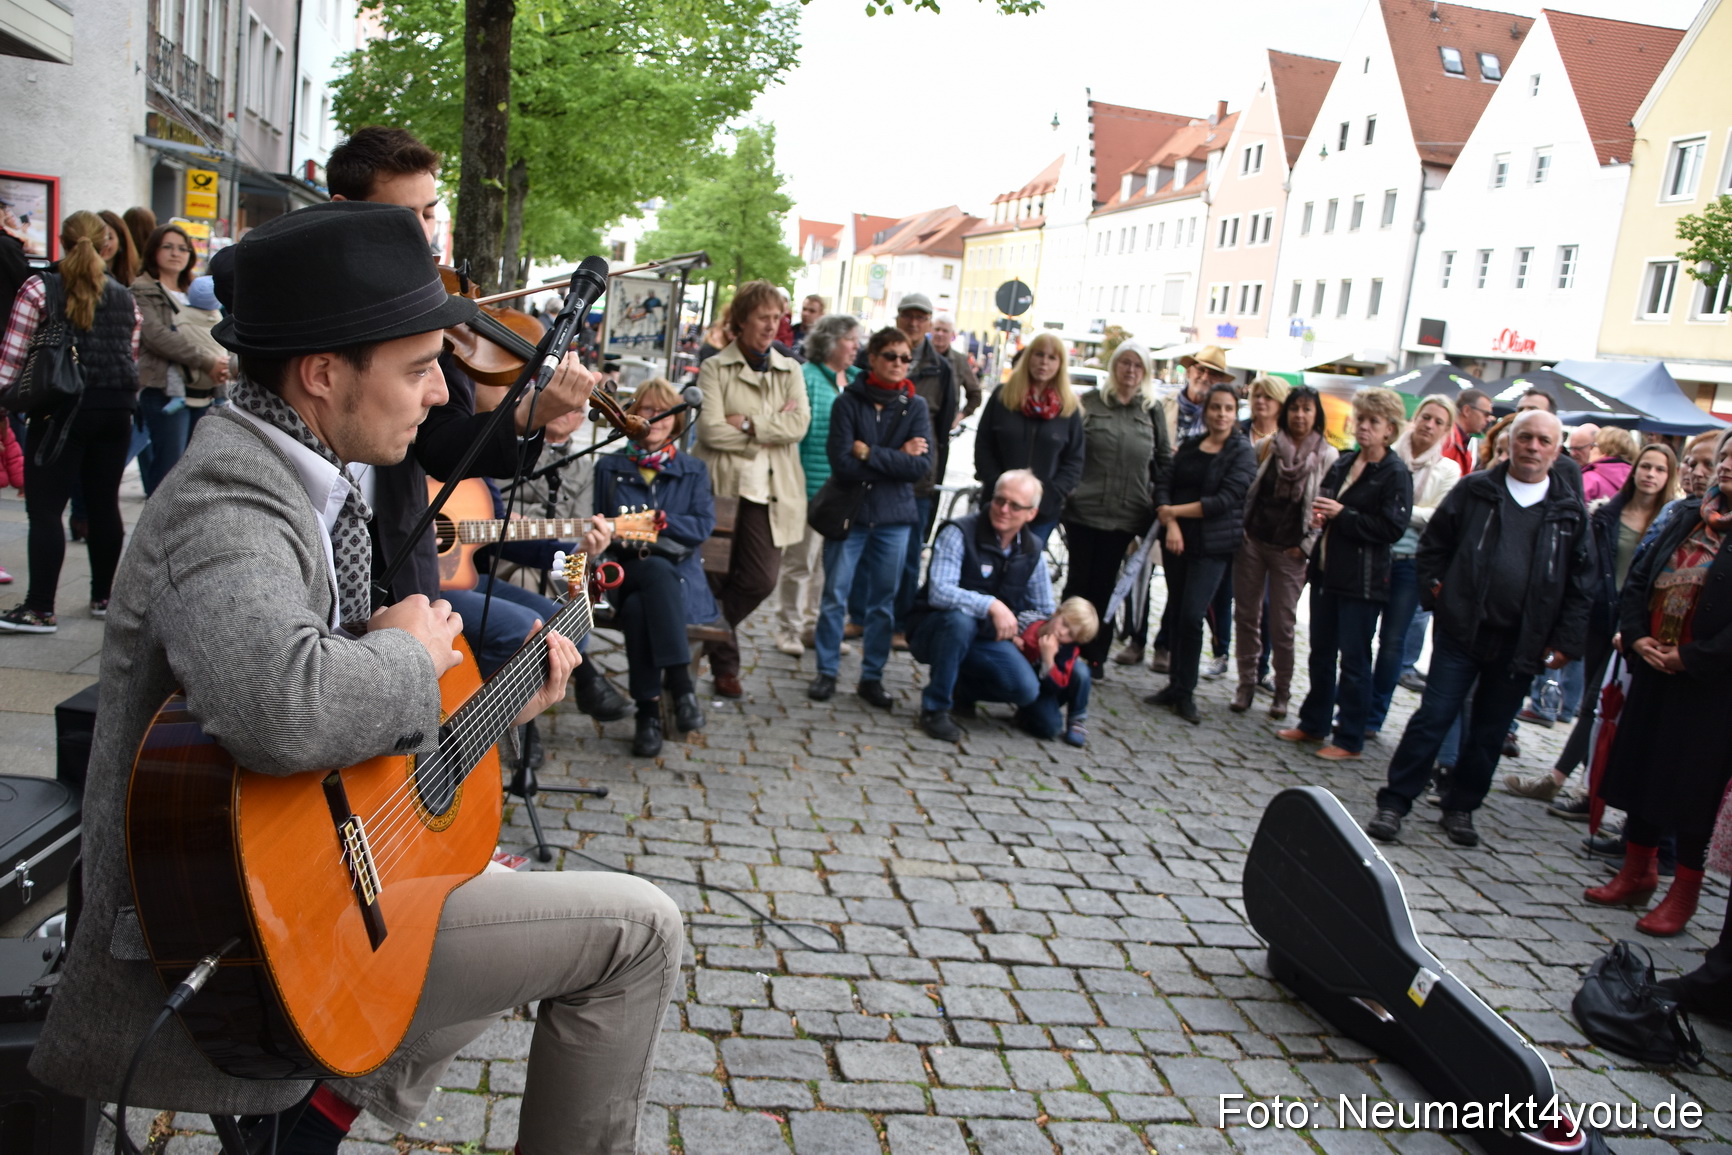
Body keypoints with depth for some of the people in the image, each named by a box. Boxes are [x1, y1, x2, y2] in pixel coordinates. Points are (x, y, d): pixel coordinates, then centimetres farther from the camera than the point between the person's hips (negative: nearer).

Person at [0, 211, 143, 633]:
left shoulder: (39, 289, -3)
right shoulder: (125, 298, 9)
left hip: (62, 408, -4)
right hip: (116, 411, 4)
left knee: (45, 508, -1)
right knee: (105, 504, 12)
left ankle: (40, 609, -2)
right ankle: (103, 597, 20)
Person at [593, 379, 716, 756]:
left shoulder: (693, 470, 14)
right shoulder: (610, 467, 16)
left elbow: (703, 526, -1)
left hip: (680, 575, 0)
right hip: (627, 572, 0)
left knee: (638, 608, -35)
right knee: (659, 571, -37)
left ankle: (649, 709, -31)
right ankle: (680, 682, -38)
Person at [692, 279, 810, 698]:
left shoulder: (789, 370, 13)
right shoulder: (715, 368, 2)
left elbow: (799, 423, -3)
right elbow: (710, 429, -10)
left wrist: (748, 423, -12)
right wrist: (772, 431, -8)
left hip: (770, 490, 3)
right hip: (725, 485, -3)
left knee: (761, 579, -3)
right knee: (717, 578, 2)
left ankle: (709, 636, 22)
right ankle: (724, 663, 21)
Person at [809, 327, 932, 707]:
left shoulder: (915, 406, 3)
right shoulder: (848, 402, -3)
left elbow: (922, 465, -9)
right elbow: (842, 463, -13)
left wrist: (869, 454, -13)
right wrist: (896, 458, -11)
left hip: (894, 517, 2)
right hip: (848, 512, -2)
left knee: (883, 602, 7)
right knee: (835, 596, 1)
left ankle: (872, 676, 18)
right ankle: (826, 672, 14)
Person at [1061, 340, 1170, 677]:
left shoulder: (1152, 410, 8)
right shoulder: (1090, 402, 2)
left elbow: (1164, 460, 13)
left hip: (1126, 514, 1)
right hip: (1084, 509, -1)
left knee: (1105, 585, 8)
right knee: (1079, 580, 5)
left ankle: (1094, 656, 17)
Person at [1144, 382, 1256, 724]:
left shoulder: (1242, 452, -4)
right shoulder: (1189, 446, 11)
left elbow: (1225, 499, -14)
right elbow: (1164, 485, 4)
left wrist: (1173, 511, -11)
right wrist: (1170, 524, -13)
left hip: (1213, 545, -5)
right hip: (1177, 540, 5)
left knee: (1192, 616, -10)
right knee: (1177, 614, 8)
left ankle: (1185, 693, 1)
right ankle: (1176, 685, 19)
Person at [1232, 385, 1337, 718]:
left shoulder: (1327, 457, -4)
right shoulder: (1266, 446, 2)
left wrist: (1306, 546, -8)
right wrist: (1239, 528, 1)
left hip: (1290, 552, -2)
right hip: (1252, 542, 2)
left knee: (1282, 625, 2)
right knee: (1247, 617, 7)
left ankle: (1282, 692, 15)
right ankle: (1246, 685, 17)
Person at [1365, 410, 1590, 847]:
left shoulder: (1570, 511, 4)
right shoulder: (1474, 490, 2)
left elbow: (1581, 582, 5)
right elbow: (1433, 545, 9)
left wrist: (1566, 642, 0)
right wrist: (1435, 595, -1)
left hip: (1522, 643, 2)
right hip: (1462, 631, -2)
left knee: (1491, 732, 10)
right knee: (1433, 718, -2)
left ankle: (1460, 808, 24)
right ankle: (1393, 803, 5)